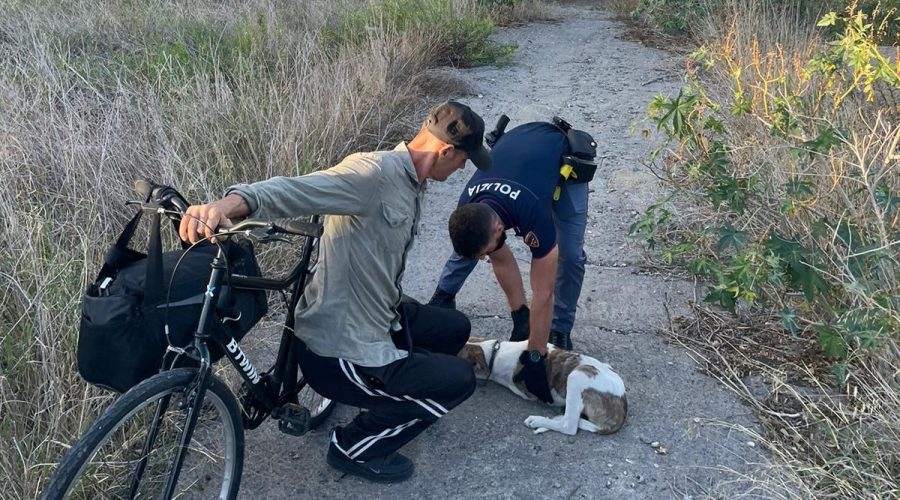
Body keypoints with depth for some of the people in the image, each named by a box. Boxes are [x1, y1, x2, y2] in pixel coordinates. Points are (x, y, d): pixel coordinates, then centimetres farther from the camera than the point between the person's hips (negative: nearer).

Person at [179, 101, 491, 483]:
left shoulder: (411, 182, 5)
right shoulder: (373, 172, -25)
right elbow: (291, 190, -39)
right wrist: (228, 203, -57)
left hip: (376, 320, 10)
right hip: (338, 354, -10)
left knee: (455, 328, 21)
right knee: (458, 380, -3)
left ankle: (391, 400, 31)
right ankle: (356, 448, 10)